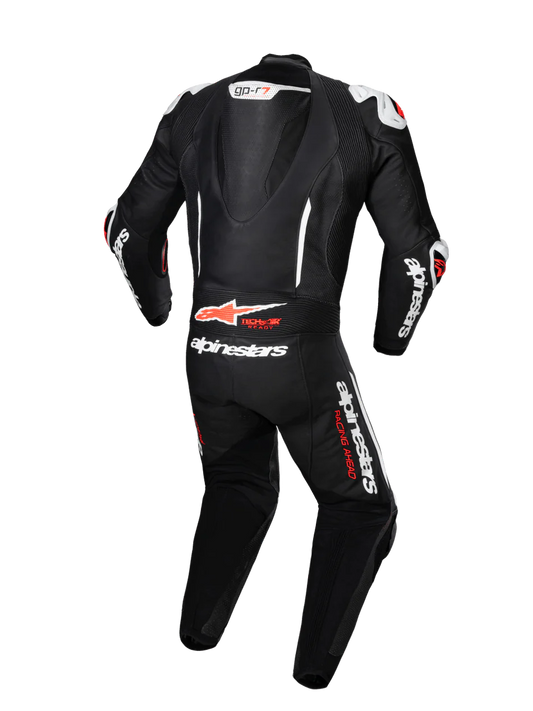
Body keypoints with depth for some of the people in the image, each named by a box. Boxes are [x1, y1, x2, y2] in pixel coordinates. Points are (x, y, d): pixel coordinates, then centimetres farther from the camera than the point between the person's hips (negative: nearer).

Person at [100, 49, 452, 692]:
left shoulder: (193, 107, 9)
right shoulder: (368, 111, 1)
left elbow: (127, 230, 16)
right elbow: (418, 251, 5)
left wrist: (159, 318, 32)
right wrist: (390, 341, 21)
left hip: (208, 348, 4)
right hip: (304, 352, -4)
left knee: (237, 489, 29)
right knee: (361, 507, 18)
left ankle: (196, 638, 23)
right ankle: (315, 666, 12)